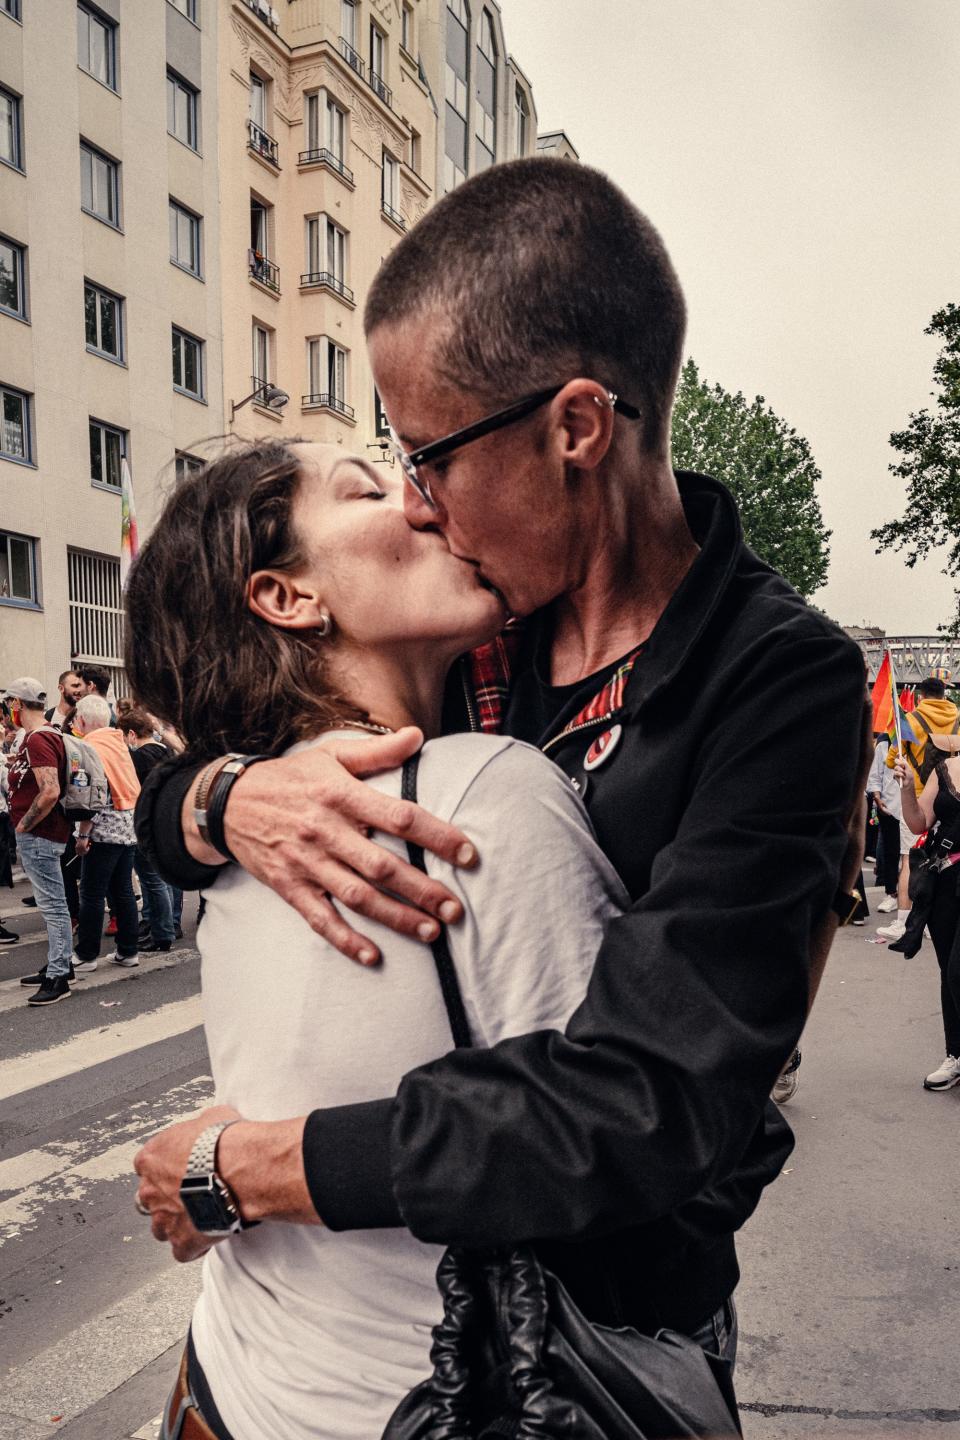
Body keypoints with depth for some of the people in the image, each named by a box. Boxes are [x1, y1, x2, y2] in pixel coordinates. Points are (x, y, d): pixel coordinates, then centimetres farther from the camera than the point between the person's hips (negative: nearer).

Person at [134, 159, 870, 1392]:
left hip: (611, 1321, -4)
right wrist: (231, 802, -24)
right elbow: (162, 804, -1)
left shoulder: (783, 682, -24)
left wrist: (225, 1167, -23)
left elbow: (638, 1113, -31)